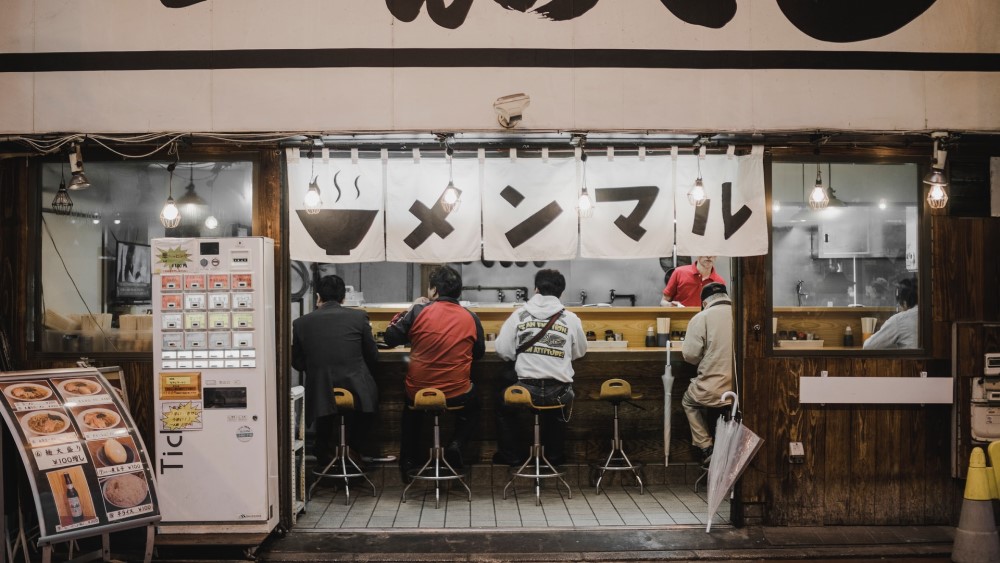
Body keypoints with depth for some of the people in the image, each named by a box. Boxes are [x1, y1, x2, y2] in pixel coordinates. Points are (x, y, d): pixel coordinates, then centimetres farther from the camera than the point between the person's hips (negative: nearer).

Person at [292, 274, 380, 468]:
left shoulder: (300, 323, 0)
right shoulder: (359, 316, -2)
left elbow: (297, 363, 10)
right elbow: (373, 356, 8)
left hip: (321, 396, 0)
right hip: (357, 393, 0)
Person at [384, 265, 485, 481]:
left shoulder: (418, 311, -10)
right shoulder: (470, 318, -4)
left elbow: (390, 338, 0)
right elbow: (479, 353, 9)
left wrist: (408, 310, 11)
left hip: (418, 392, 1)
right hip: (457, 394, 0)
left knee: (411, 411, 37)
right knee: (473, 406, 34)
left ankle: (409, 458, 27)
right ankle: (456, 445, 10)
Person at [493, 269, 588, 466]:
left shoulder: (519, 315, -1)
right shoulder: (571, 319, 0)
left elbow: (502, 351, 1)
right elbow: (580, 352, 13)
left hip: (526, 389, -1)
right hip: (559, 393, 1)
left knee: (502, 401, 33)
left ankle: (510, 455, 35)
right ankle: (555, 455, 44)